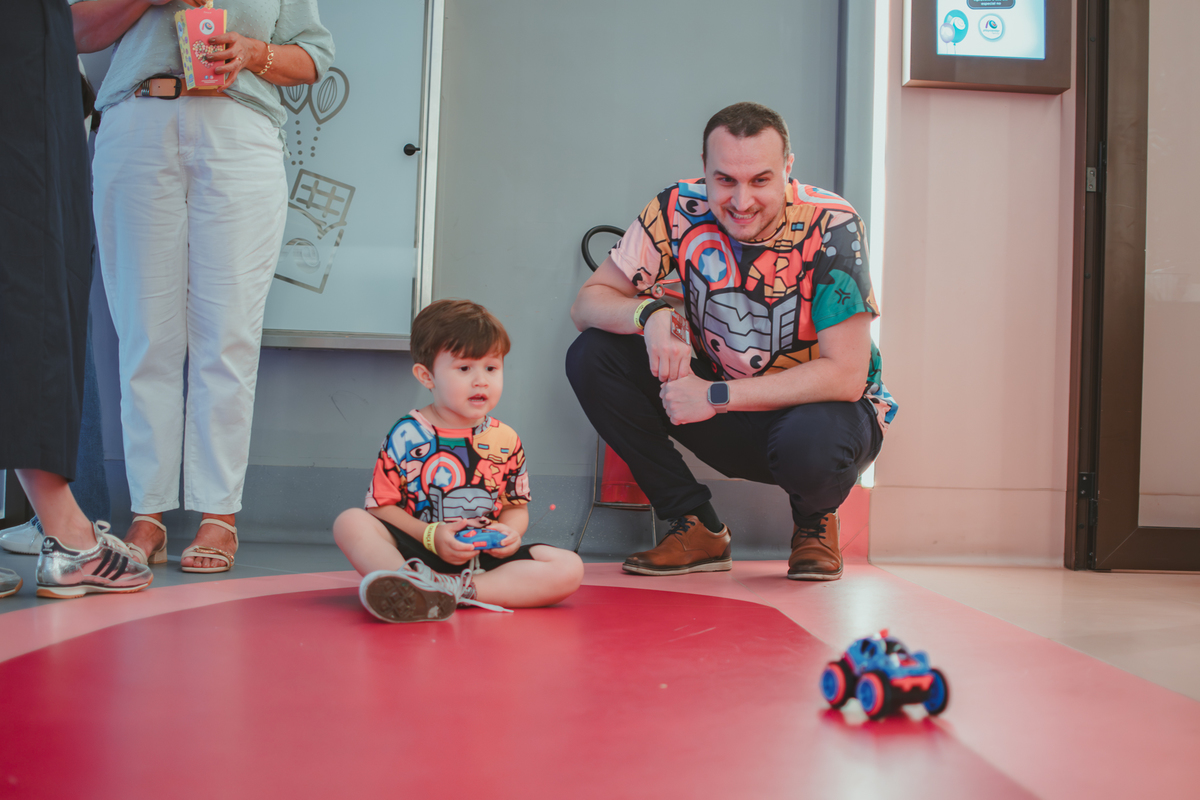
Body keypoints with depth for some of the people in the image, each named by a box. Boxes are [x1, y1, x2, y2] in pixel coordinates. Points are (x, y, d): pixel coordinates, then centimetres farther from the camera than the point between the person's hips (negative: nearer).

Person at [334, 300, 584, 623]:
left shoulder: (506, 440, 8)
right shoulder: (407, 435, -1)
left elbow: (517, 506, 14)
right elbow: (382, 505, -3)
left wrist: (511, 532, -9)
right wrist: (431, 535, -16)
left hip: (486, 557, 3)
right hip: (418, 553, -3)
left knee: (569, 568, -19)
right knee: (350, 522, -25)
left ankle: (456, 588, -32)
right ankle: (412, 584, -51)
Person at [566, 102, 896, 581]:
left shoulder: (831, 227, -22)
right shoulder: (679, 210, -13)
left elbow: (846, 376, -25)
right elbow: (586, 304, -8)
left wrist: (716, 396, -28)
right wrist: (649, 315, -31)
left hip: (823, 407, -3)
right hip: (728, 412, 4)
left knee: (811, 441, -40)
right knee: (592, 355, -16)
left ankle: (815, 521, 2)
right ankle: (698, 528, -4)